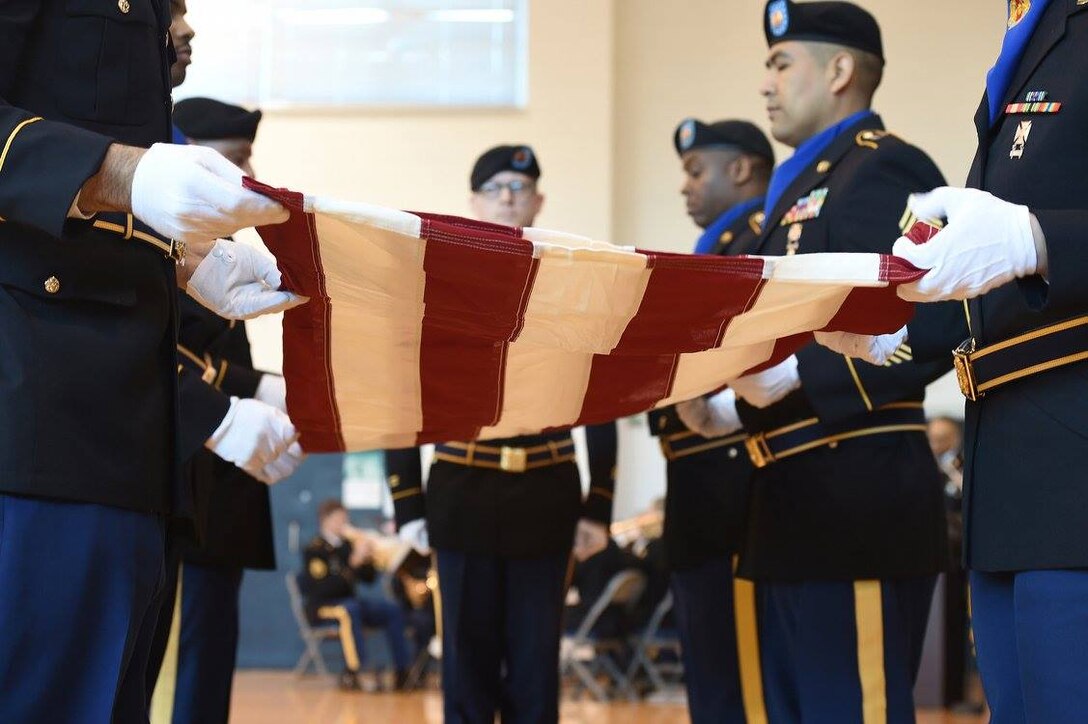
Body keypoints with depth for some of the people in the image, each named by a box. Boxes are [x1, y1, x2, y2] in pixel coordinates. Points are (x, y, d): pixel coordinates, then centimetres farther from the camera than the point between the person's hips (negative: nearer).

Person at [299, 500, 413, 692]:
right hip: (321, 606, -6)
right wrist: (353, 563, -27)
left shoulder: (346, 545, 9)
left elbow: (369, 578, 11)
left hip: (348, 601, 6)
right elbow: (323, 588, -22)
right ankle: (350, 674, -38)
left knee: (392, 610, -12)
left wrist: (368, 559, -9)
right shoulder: (314, 550, -8)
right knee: (349, 610, -38)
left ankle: (403, 671, -16)